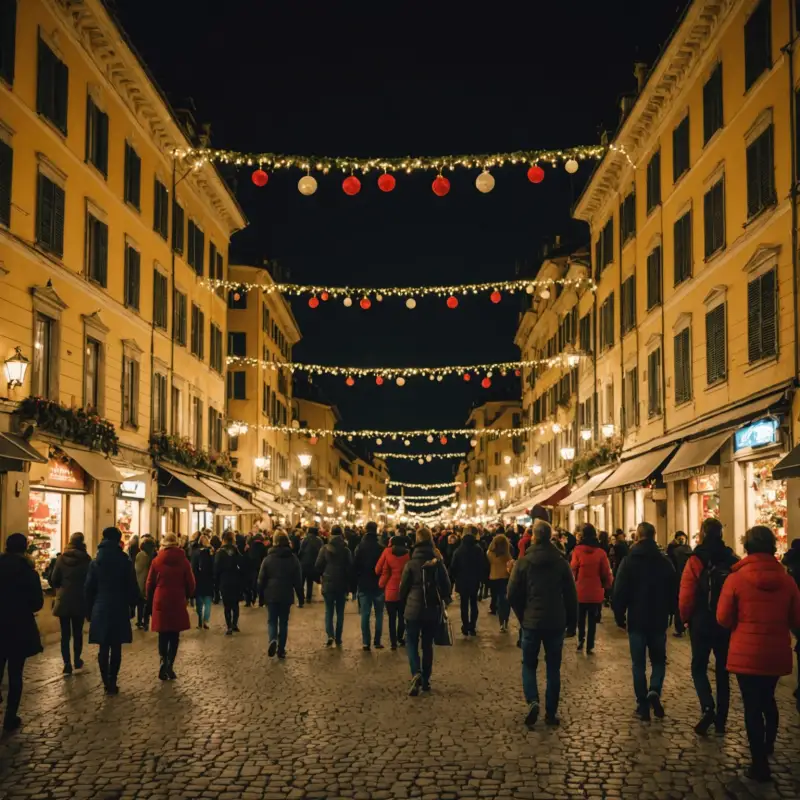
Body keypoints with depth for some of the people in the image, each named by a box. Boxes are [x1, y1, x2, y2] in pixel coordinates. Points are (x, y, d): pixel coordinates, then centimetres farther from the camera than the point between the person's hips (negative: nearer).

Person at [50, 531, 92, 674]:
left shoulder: (61, 558, -3)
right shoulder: (86, 559, -9)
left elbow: (53, 579, -1)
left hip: (63, 600, 1)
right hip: (80, 600, -1)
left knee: (65, 633, 3)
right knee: (77, 632, 13)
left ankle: (67, 664, -3)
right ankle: (77, 660, 23)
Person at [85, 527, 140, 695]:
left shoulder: (95, 563, 0)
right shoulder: (125, 562, -6)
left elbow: (89, 589, 2)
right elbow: (132, 588, -4)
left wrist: (89, 611, 10)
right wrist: (131, 604, 10)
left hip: (100, 610, 1)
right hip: (120, 609, -1)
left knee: (103, 648, 7)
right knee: (116, 648, 4)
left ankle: (107, 683, 6)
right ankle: (112, 683, 3)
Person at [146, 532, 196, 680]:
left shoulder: (157, 561, -1)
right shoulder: (184, 561, -2)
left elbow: (150, 583, 3)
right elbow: (190, 583, 0)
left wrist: (150, 600, 17)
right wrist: (187, 596, 19)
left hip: (160, 601, 0)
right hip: (178, 602, 0)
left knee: (163, 635, 7)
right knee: (174, 636, 6)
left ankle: (164, 660, -14)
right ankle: (170, 665, -1)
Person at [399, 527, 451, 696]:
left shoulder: (411, 563, -9)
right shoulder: (438, 563, -3)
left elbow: (404, 587, -3)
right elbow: (446, 585, 2)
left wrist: (403, 604, 14)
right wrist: (443, 602, 19)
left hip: (414, 608, -3)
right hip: (433, 609, 3)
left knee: (412, 642, 6)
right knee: (428, 643, 14)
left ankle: (416, 673, -18)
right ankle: (426, 680, 16)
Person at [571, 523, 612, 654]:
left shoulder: (577, 550, -13)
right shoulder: (601, 552, -11)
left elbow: (573, 569, -6)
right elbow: (606, 573, -5)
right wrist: (607, 586, 12)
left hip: (580, 591, 0)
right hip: (596, 592, 0)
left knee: (581, 618, 22)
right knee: (592, 620, 12)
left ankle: (581, 640, 22)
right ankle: (590, 646, 13)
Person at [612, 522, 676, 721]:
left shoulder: (629, 561, -8)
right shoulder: (665, 562, 0)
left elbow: (620, 592, -9)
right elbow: (673, 592, 4)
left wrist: (619, 616, 2)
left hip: (637, 620, -2)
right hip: (659, 620, 2)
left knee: (639, 664, 6)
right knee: (659, 660, 15)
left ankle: (643, 705, 4)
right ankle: (654, 691, -10)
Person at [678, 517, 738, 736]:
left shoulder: (696, 560, -12)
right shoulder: (732, 560, -3)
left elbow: (686, 597, -15)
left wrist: (686, 617, 2)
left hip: (701, 624, -3)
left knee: (699, 667, 11)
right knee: (722, 670, 13)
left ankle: (708, 708, -12)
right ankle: (720, 722, 16)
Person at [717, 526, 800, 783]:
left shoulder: (736, 578, -14)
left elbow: (724, 619, -9)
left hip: (746, 653, -3)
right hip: (777, 653, 4)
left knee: (752, 705, 7)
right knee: (767, 698, 27)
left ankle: (760, 765, 10)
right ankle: (768, 745, 43)